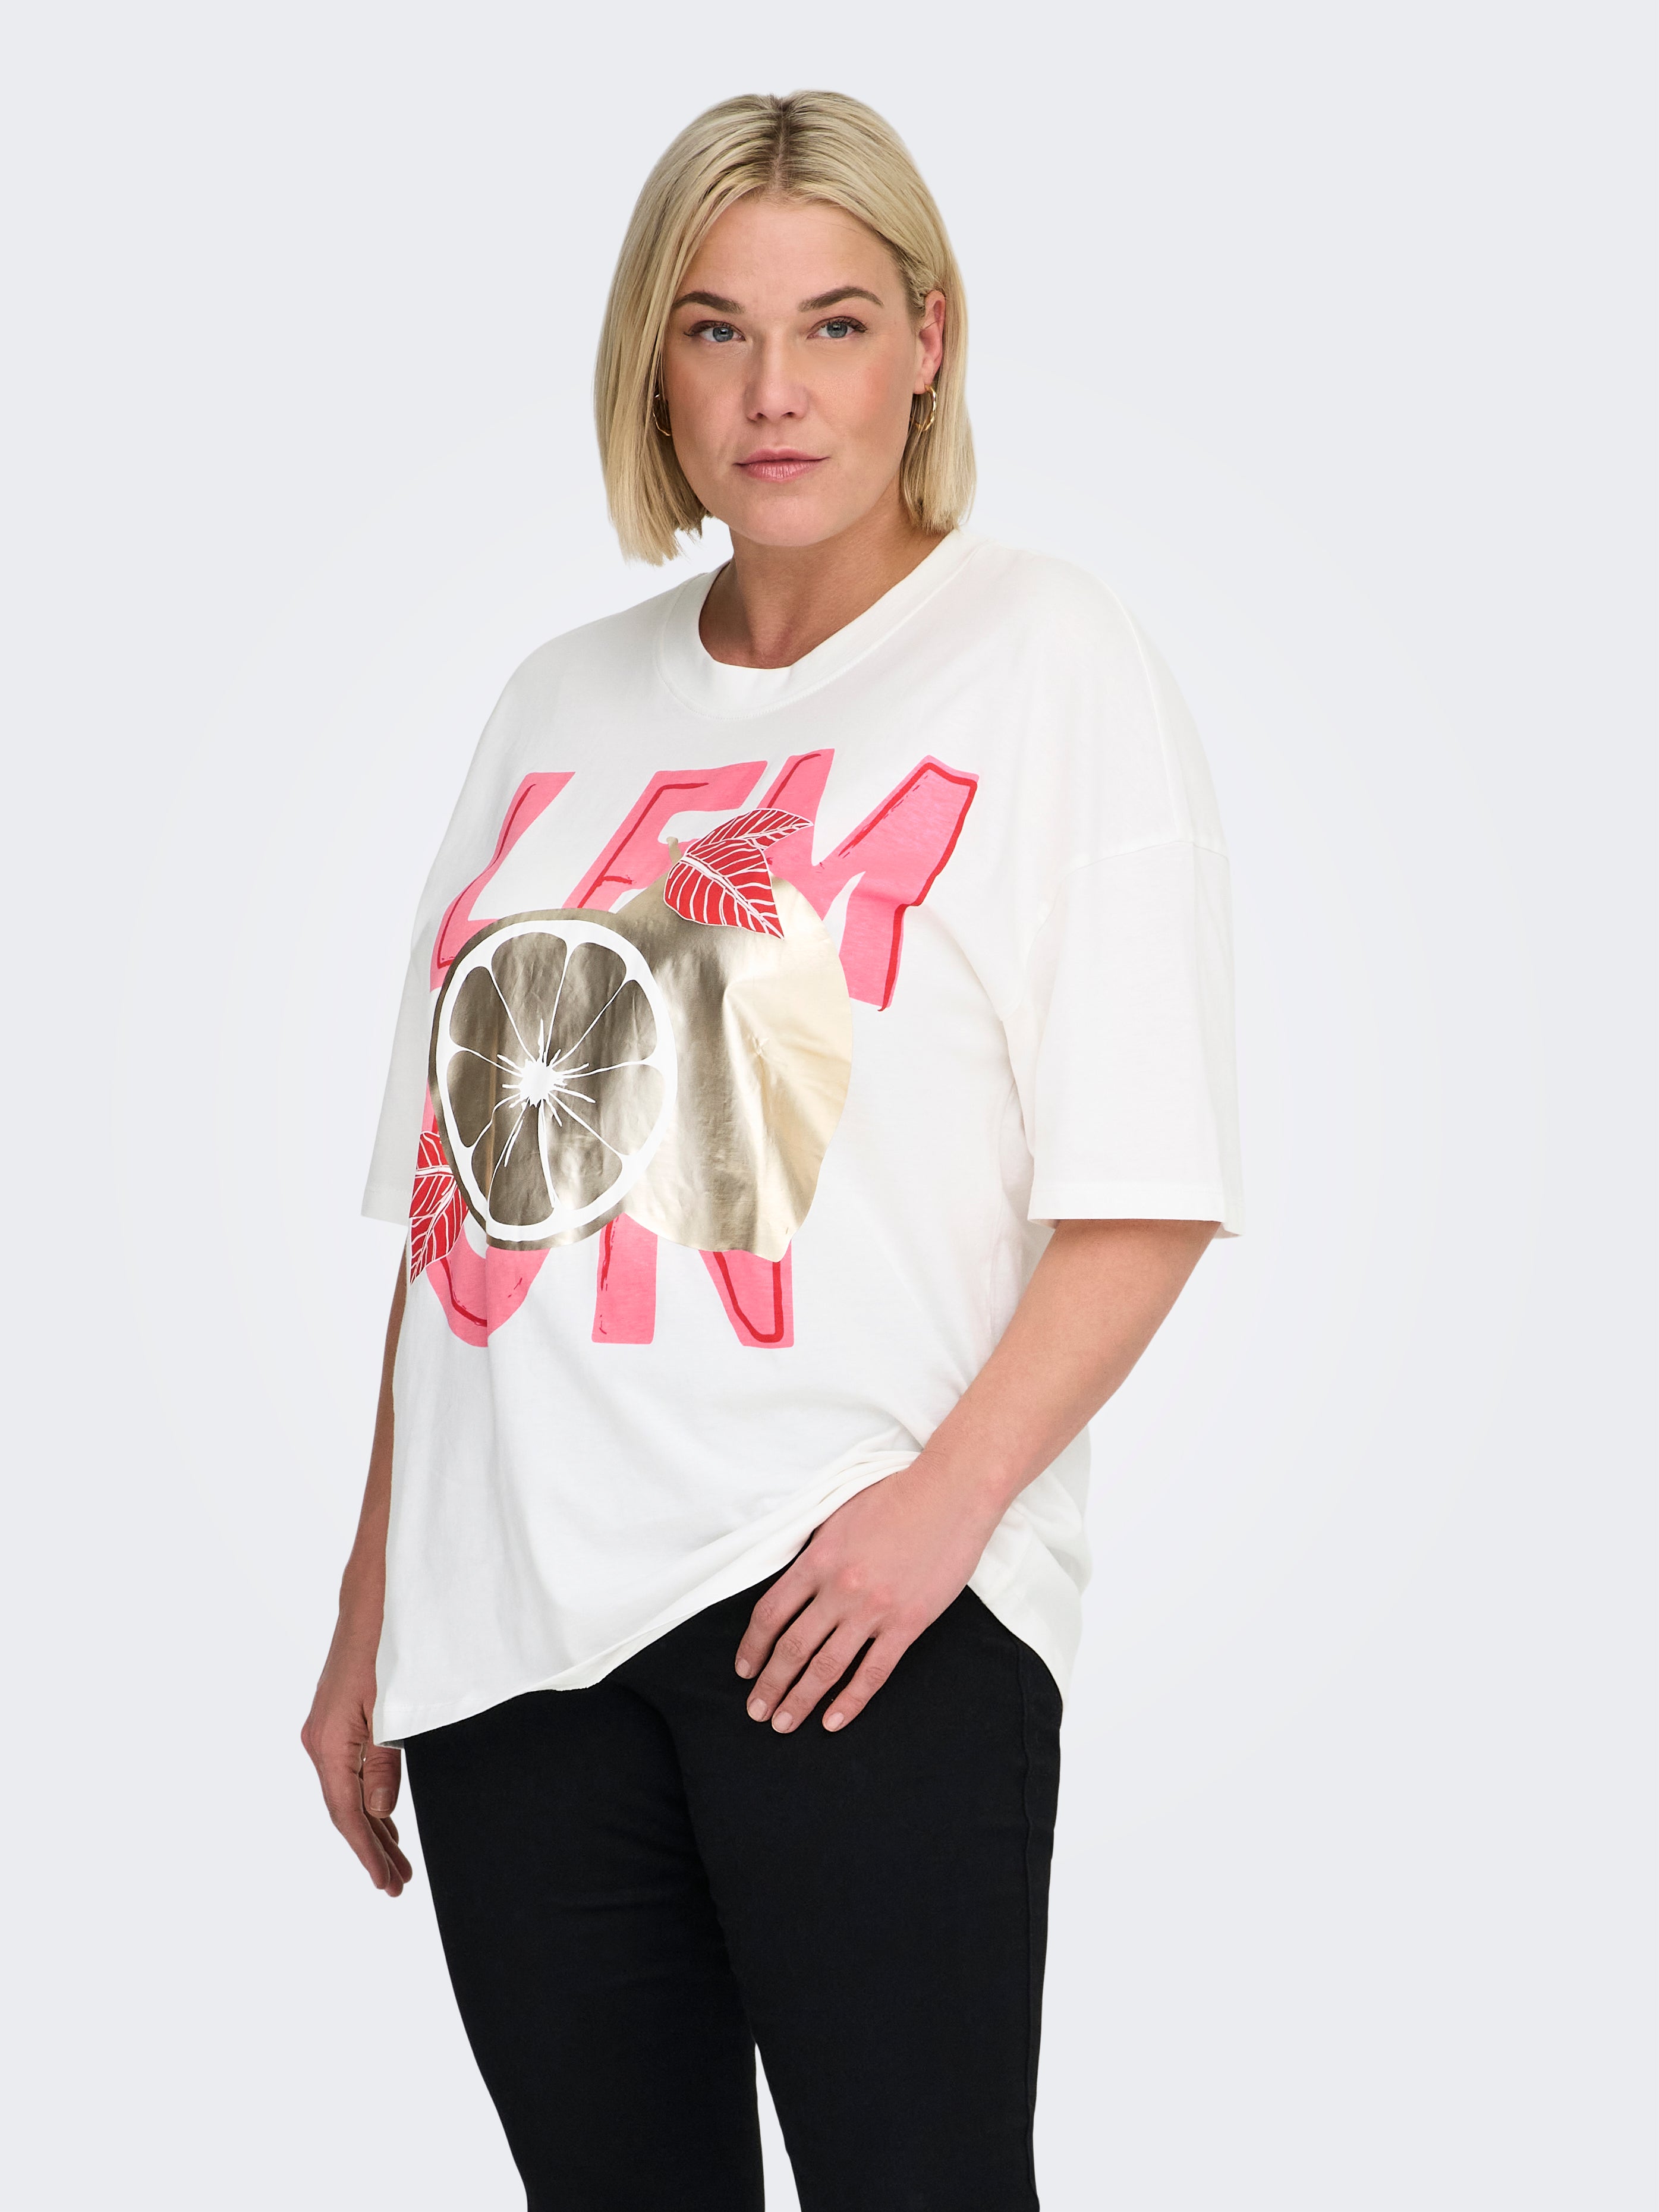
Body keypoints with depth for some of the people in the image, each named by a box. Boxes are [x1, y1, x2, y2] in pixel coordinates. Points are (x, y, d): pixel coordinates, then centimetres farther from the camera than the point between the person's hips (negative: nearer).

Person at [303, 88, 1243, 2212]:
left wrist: (949, 1496, -18)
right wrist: (372, 1606, 13)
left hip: (849, 1601, -4)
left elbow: (1145, 1191, -5)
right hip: (510, 1615, 5)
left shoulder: (1049, 658, 2)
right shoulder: (563, 705, 16)